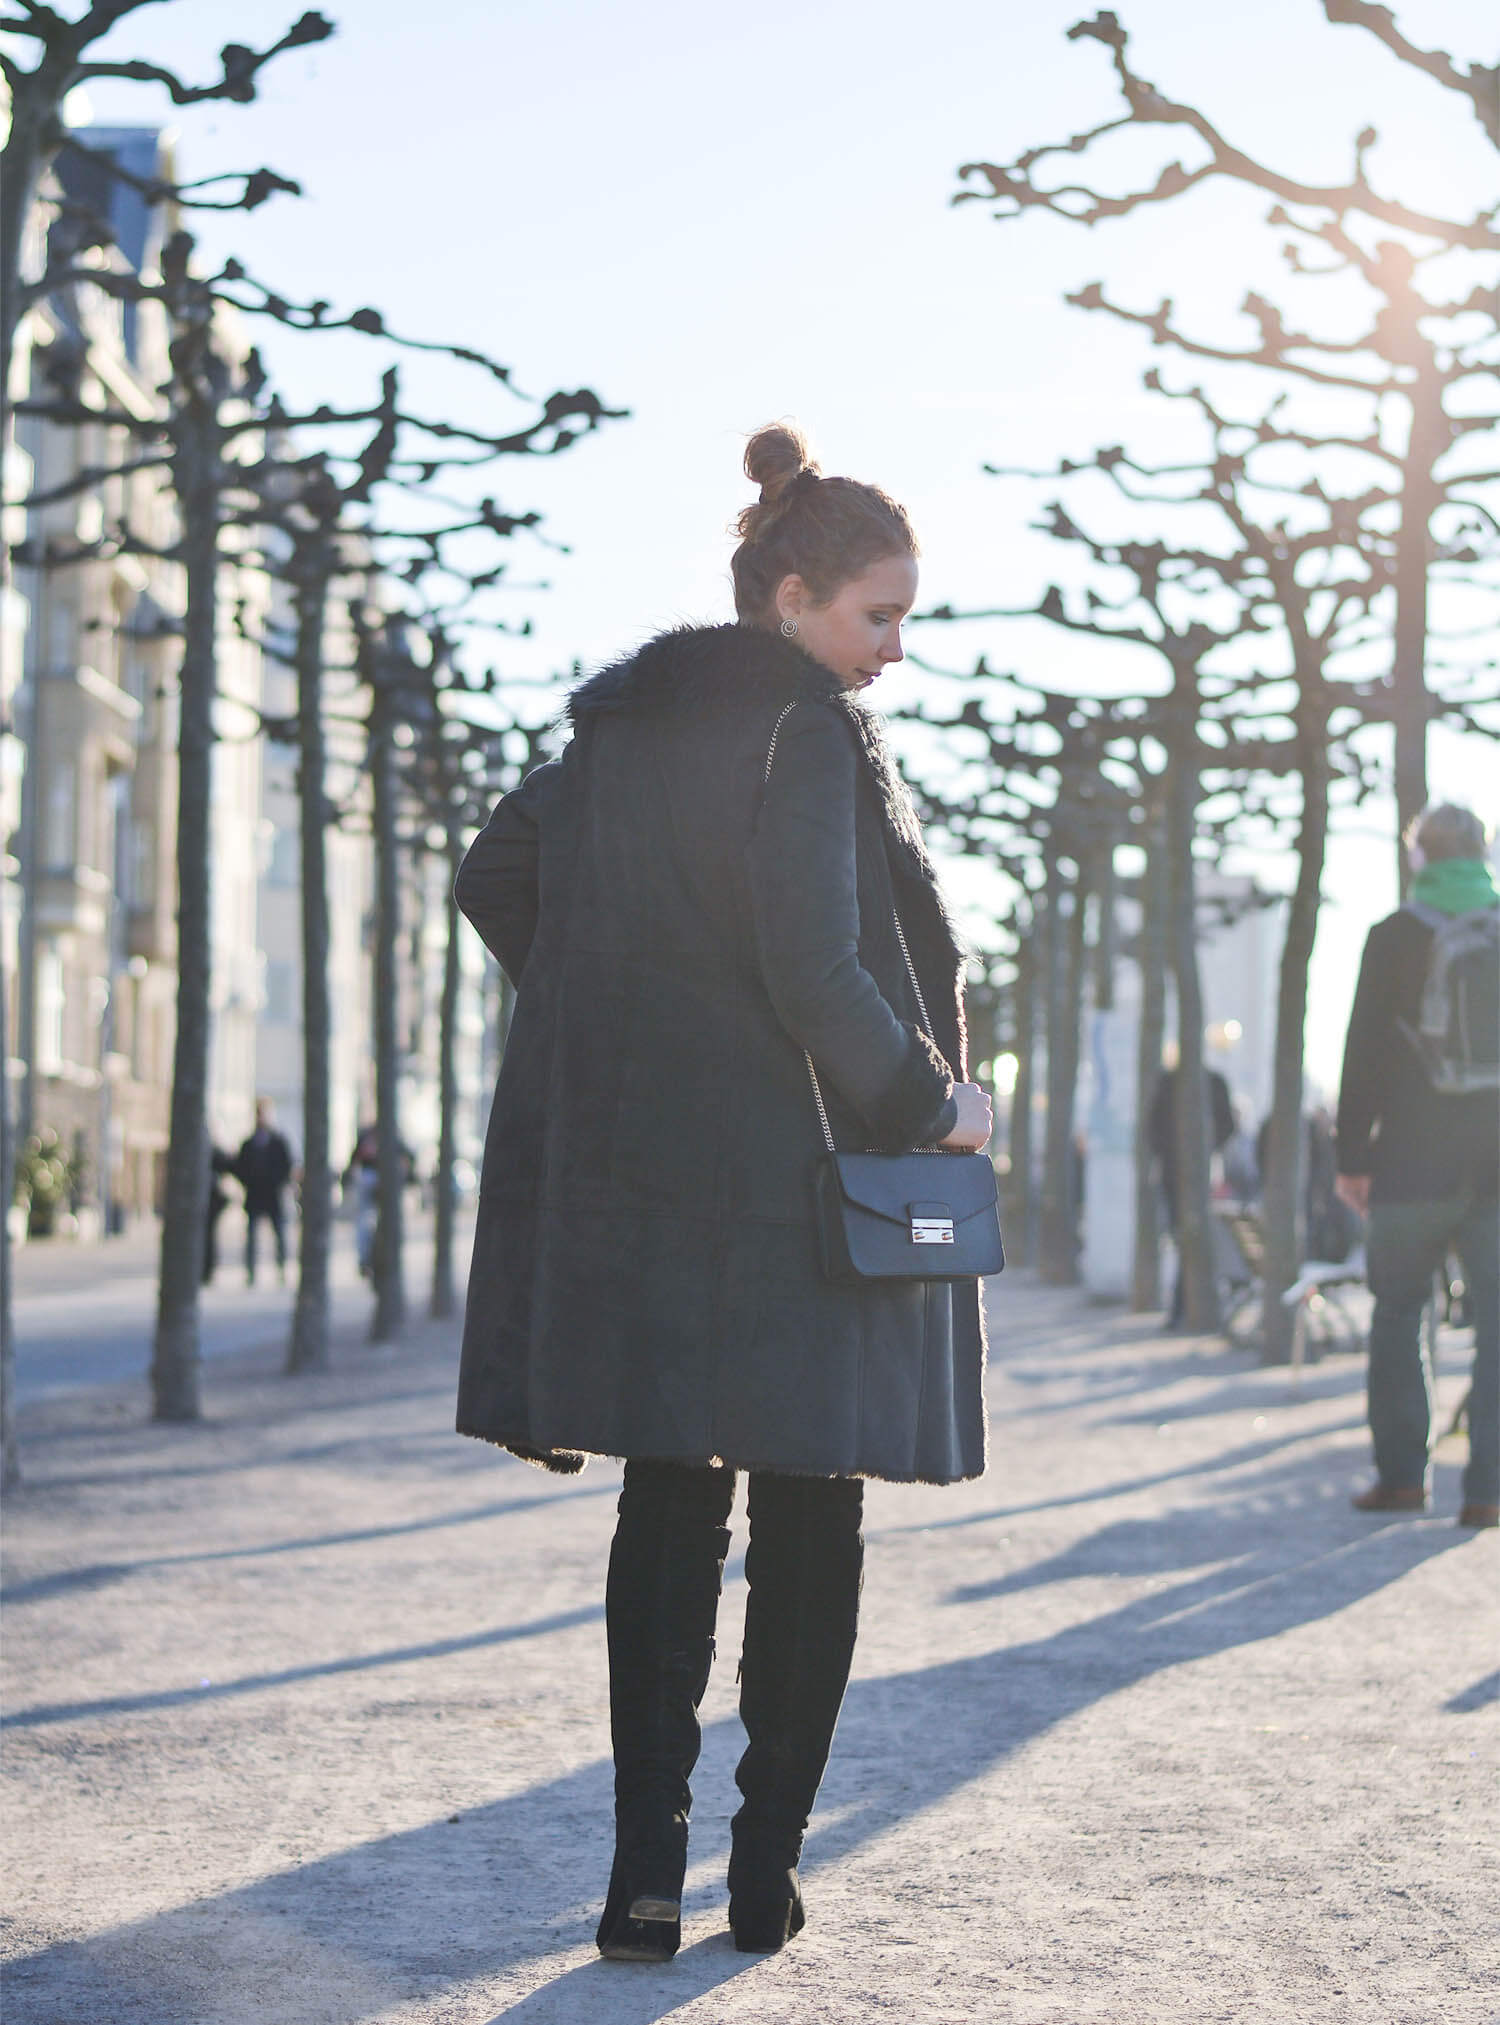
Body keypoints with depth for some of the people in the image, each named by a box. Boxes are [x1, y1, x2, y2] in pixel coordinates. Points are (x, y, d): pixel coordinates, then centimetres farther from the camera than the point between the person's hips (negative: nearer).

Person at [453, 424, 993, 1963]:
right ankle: (767, 1870, 9)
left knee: (668, 1506, 10)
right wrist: (930, 1101, -8)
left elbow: (494, 879, 21)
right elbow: (814, 966, -21)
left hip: (630, 1172, 6)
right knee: (807, 1520, 6)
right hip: (794, 1179, -6)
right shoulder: (807, 730, -13)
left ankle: (648, 1870, 3)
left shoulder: (621, 723, 11)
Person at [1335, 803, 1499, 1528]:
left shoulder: (1394, 938, -2)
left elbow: (1365, 1054, -2)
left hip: (1414, 1162, -2)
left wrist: (1352, 1156, 3)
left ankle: (1401, 1473, 9)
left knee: (1397, 1313, 11)